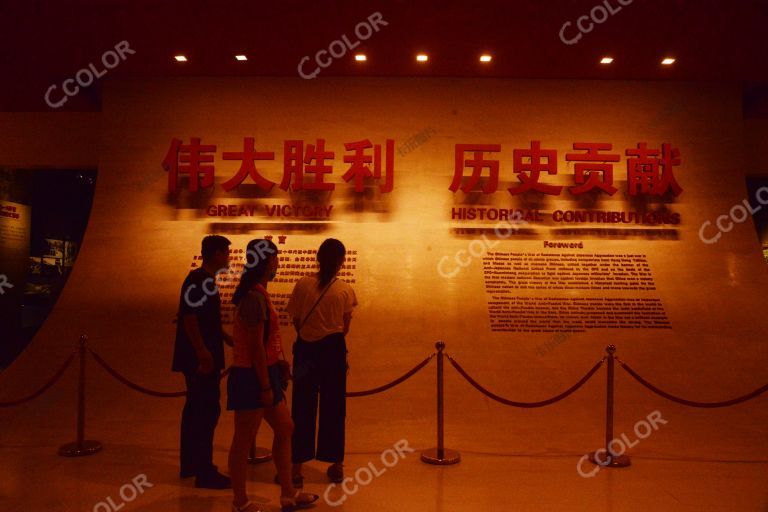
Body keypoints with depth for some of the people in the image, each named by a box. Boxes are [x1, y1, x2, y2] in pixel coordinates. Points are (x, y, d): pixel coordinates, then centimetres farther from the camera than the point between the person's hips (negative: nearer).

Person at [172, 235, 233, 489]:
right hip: (201, 358, -10)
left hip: (203, 357, 10)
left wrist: (229, 339, 22)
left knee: (196, 408, 16)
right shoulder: (198, 280, -15)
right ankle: (204, 472, 2)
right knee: (208, 410, -6)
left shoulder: (205, 280, 14)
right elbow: (189, 317, -23)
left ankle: (190, 464, 28)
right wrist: (202, 352, -25)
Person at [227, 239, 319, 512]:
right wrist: (266, 386, -18)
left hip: (265, 372, 10)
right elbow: (256, 346, -21)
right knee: (244, 439, 5)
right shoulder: (254, 298, -20)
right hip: (251, 377, -10)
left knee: (285, 429, 16)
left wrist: (278, 362, 8)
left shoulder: (257, 294, 11)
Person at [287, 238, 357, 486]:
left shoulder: (303, 284, -6)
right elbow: (345, 327, -1)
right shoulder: (345, 289, -7)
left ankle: (296, 468, 15)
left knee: (302, 408, 10)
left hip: (305, 348, 0)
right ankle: (336, 466, 22)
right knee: (333, 407, 12)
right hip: (333, 349, 0)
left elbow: (296, 321, 1)